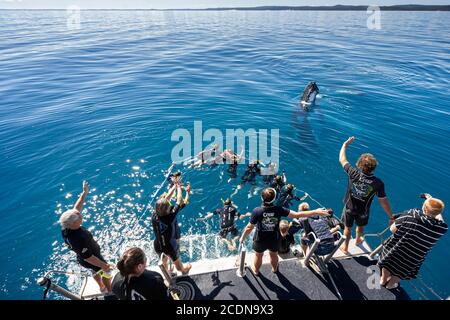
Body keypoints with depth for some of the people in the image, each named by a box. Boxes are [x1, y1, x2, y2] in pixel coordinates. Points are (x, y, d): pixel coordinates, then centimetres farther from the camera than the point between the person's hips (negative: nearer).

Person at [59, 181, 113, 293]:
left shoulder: (66, 228, -23)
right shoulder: (78, 239, -45)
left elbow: (76, 208, -12)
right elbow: (88, 257, -34)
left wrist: (84, 193, -10)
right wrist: (103, 265, -24)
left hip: (81, 258, 7)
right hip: (92, 260, -7)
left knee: (95, 271, 33)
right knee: (105, 272, 21)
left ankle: (102, 287, 58)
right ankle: (110, 291, 44)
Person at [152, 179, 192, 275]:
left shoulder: (154, 215, -23)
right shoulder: (170, 217, -36)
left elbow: (166, 198, -13)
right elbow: (179, 202, -24)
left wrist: (174, 186, -3)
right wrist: (179, 187, -9)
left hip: (158, 246, 4)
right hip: (170, 246, -4)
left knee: (164, 260, 34)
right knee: (176, 261, 28)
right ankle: (184, 270, 58)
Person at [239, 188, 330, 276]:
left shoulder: (257, 211, -32)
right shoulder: (279, 210, -27)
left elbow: (249, 227, -22)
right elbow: (297, 215, -22)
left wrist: (242, 238, -4)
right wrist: (316, 212, -14)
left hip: (260, 240, -1)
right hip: (275, 240, 2)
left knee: (258, 256, 28)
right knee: (274, 255, 32)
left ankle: (256, 270, 55)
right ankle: (274, 268, 60)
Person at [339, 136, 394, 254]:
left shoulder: (354, 174, -29)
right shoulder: (378, 183, -27)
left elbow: (342, 159, -15)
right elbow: (384, 202, -17)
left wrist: (345, 144, -1)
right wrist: (391, 217, -3)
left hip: (349, 208, -1)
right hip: (363, 211, 1)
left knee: (348, 228, 22)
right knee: (360, 226, 31)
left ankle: (345, 247, 42)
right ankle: (358, 240, 61)